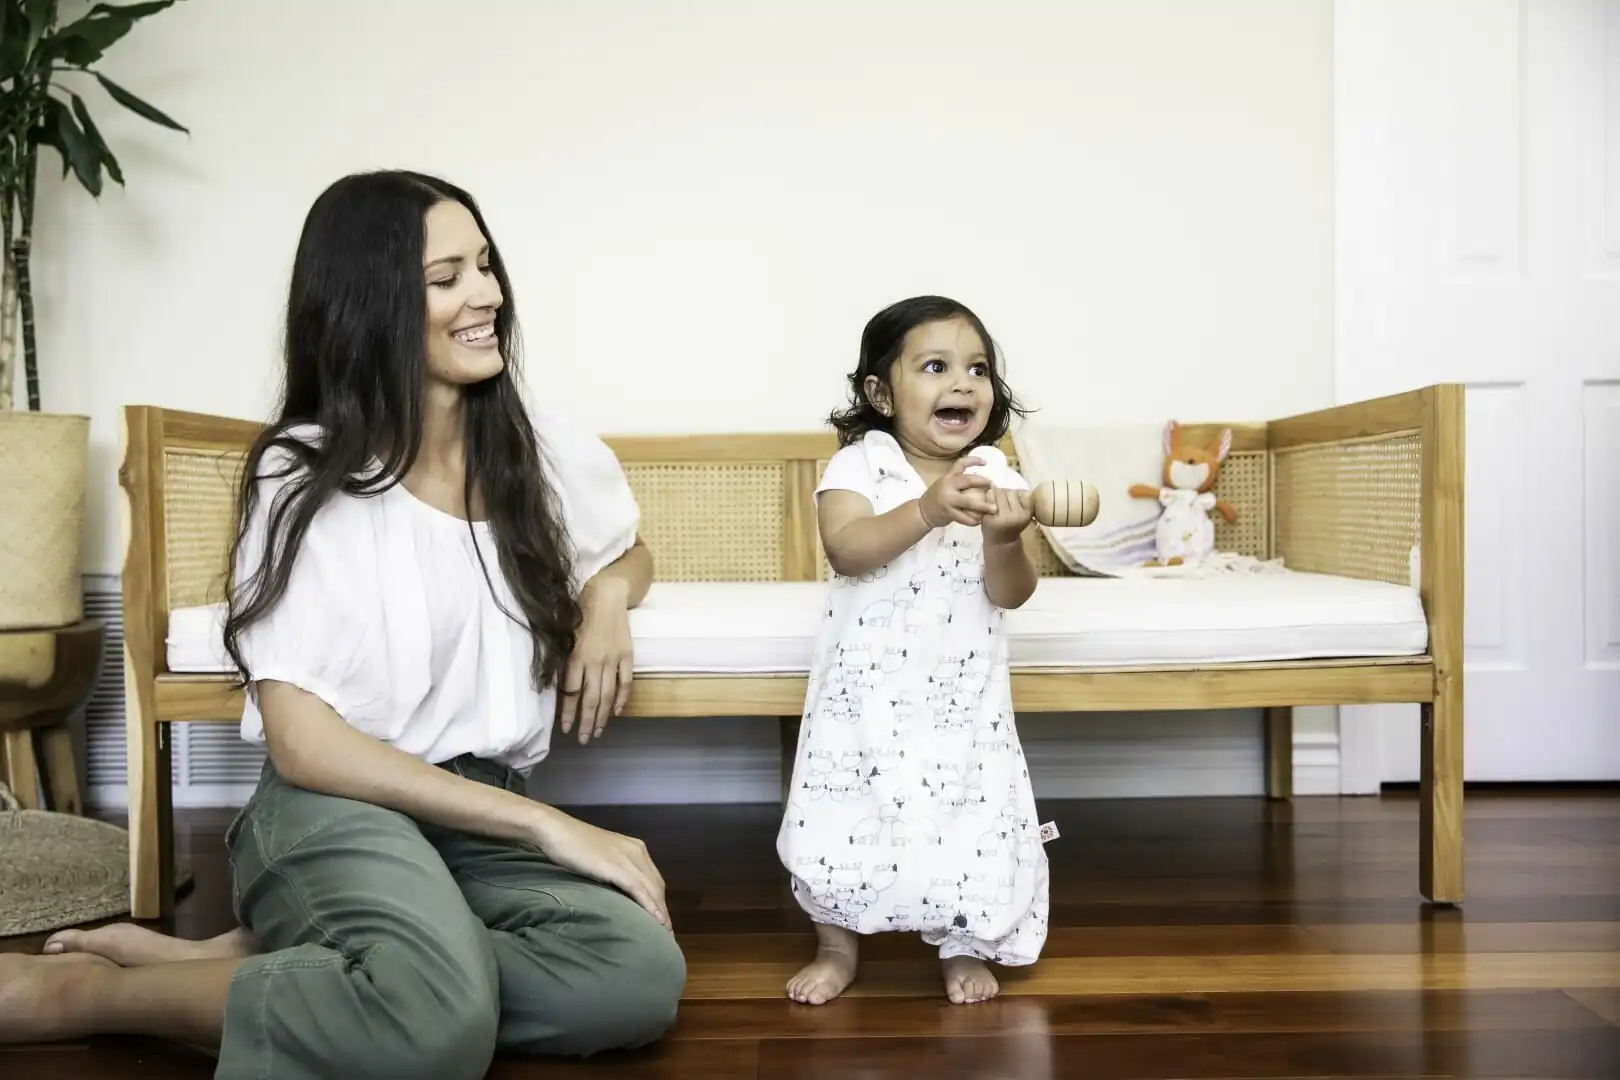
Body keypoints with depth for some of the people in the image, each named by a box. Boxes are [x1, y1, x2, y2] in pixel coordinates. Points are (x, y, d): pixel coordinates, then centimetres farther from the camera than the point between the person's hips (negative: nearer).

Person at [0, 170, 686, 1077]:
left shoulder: (536, 448, 7)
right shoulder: (306, 478, -5)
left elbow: (631, 553, 28)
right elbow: (302, 741, -12)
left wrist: (607, 600, 1)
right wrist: (548, 824, -18)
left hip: (486, 815, 5)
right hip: (335, 807, -4)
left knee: (641, 978, -27)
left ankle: (245, 964, -12)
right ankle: (83, 991, -10)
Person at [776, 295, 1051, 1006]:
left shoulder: (995, 478, -1)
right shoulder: (857, 465, -7)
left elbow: (1011, 595, -7)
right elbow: (845, 550, -25)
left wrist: (1004, 539, -27)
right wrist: (929, 509, -37)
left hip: (964, 695, 2)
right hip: (866, 689, -1)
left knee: (972, 828, 3)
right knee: (838, 826, 3)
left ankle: (963, 947, 30)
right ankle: (837, 945, 29)